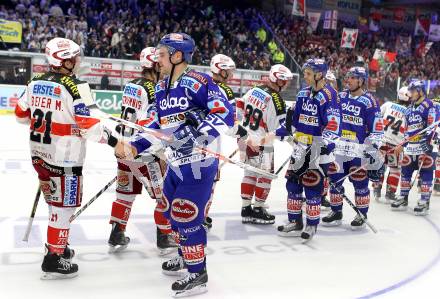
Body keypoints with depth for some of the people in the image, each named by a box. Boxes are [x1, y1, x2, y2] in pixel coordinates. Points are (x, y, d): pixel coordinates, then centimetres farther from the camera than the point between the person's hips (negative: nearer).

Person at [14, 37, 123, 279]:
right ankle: (54, 259, 5)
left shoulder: (35, 82, 6)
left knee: (55, 201, 22)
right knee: (64, 205, 1)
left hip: (39, 152, 8)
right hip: (64, 157, -8)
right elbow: (88, 124, -20)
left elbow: (21, 114, 14)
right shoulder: (75, 87, -16)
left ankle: (57, 245, 35)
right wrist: (114, 142, -15)